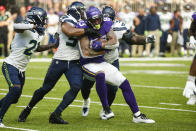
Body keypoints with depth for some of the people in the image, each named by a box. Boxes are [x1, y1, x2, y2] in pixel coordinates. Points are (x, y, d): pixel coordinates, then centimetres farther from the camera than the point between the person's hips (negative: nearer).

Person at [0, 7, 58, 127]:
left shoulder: (38, 34, 9)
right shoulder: (26, 29, -18)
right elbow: (16, 27, -41)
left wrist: (53, 46, 23)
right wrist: (33, 26, -41)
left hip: (21, 70, 9)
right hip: (10, 65, -9)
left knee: (14, 99, 10)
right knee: (16, 90, -27)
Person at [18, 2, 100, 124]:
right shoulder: (66, 22, -7)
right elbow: (70, 32, -29)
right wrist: (87, 31, -24)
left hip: (74, 63, 6)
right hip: (60, 60, -5)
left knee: (76, 87, -15)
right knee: (46, 88, 5)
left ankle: (56, 115, -10)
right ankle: (27, 109, 27)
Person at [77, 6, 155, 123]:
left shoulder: (105, 24, -4)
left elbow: (114, 42, -9)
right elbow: (85, 53, -22)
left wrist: (100, 44, -23)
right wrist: (104, 50, -13)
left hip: (101, 63, 6)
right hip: (88, 64, -6)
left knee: (124, 83, 1)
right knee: (100, 75, -39)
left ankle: (137, 115, 9)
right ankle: (106, 109, -25)